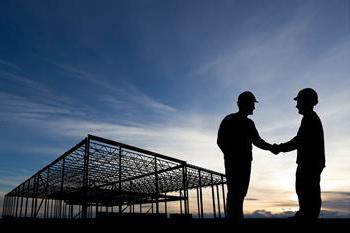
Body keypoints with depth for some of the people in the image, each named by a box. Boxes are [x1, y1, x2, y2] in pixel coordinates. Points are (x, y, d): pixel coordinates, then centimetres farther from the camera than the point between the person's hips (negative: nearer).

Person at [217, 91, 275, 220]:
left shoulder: (249, 123, 18)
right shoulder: (229, 120, -1)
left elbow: (257, 141, 15)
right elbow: (220, 141, -5)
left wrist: (271, 147, -1)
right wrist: (231, 156, -12)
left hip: (246, 161, 7)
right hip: (233, 162, -6)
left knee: (241, 192, 5)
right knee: (234, 191, -11)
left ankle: (238, 217, 9)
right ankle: (232, 218, -11)